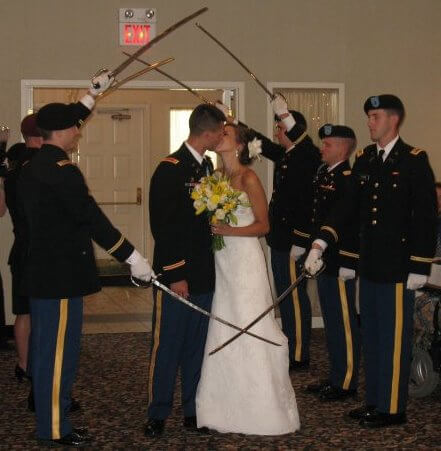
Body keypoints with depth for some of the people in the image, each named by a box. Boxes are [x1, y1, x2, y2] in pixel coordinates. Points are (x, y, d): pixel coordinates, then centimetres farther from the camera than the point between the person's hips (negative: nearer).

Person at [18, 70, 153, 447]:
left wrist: (94, 92, 36)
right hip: (62, 274, -10)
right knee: (59, 350, -1)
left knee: (47, 347, 18)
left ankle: (49, 415, 31)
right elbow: (93, 219, -21)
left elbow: (63, 122, 28)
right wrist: (133, 258, -17)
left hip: (42, 269, 10)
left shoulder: (33, 165, 11)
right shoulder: (61, 169, -19)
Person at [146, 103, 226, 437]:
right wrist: (175, 275, -15)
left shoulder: (207, 167, 12)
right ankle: (158, 413, 15)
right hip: (176, 276, -7)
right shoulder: (170, 169, -12)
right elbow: (162, 227, -14)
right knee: (167, 347, 3)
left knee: (197, 346, 12)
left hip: (204, 274, 7)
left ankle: (193, 411, 22)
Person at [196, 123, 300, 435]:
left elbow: (263, 225, -8)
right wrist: (211, 227, 0)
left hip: (246, 260, -7)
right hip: (223, 262, 7)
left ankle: (262, 409, 8)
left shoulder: (248, 178, -8)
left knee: (251, 331, -2)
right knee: (224, 333, 7)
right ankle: (231, 407, 16)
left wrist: (229, 231, -19)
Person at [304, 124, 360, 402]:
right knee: (332, 322, 16)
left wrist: (348, 264, -21)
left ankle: (347, 383, 9)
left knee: (344, 323, -1)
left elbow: (354, 223, -20)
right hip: (324, 261, 10)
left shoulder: (349, 179, -16)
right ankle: (336, 377, 27)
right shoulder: (323, 174, 12)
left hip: (341, 263, -9)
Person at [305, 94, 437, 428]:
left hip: (398, 266, -7)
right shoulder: (364, 160, 9)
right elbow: (348, 206, 5)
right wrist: (320, 243, -7)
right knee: (371, 336, 15)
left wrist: (420, 267, -13)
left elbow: (426, 217, -11)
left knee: (394, 338, 2)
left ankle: (393, 408, 14)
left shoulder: (414, 160, -9)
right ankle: (375, 401, 27)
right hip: (370, 264, 7)